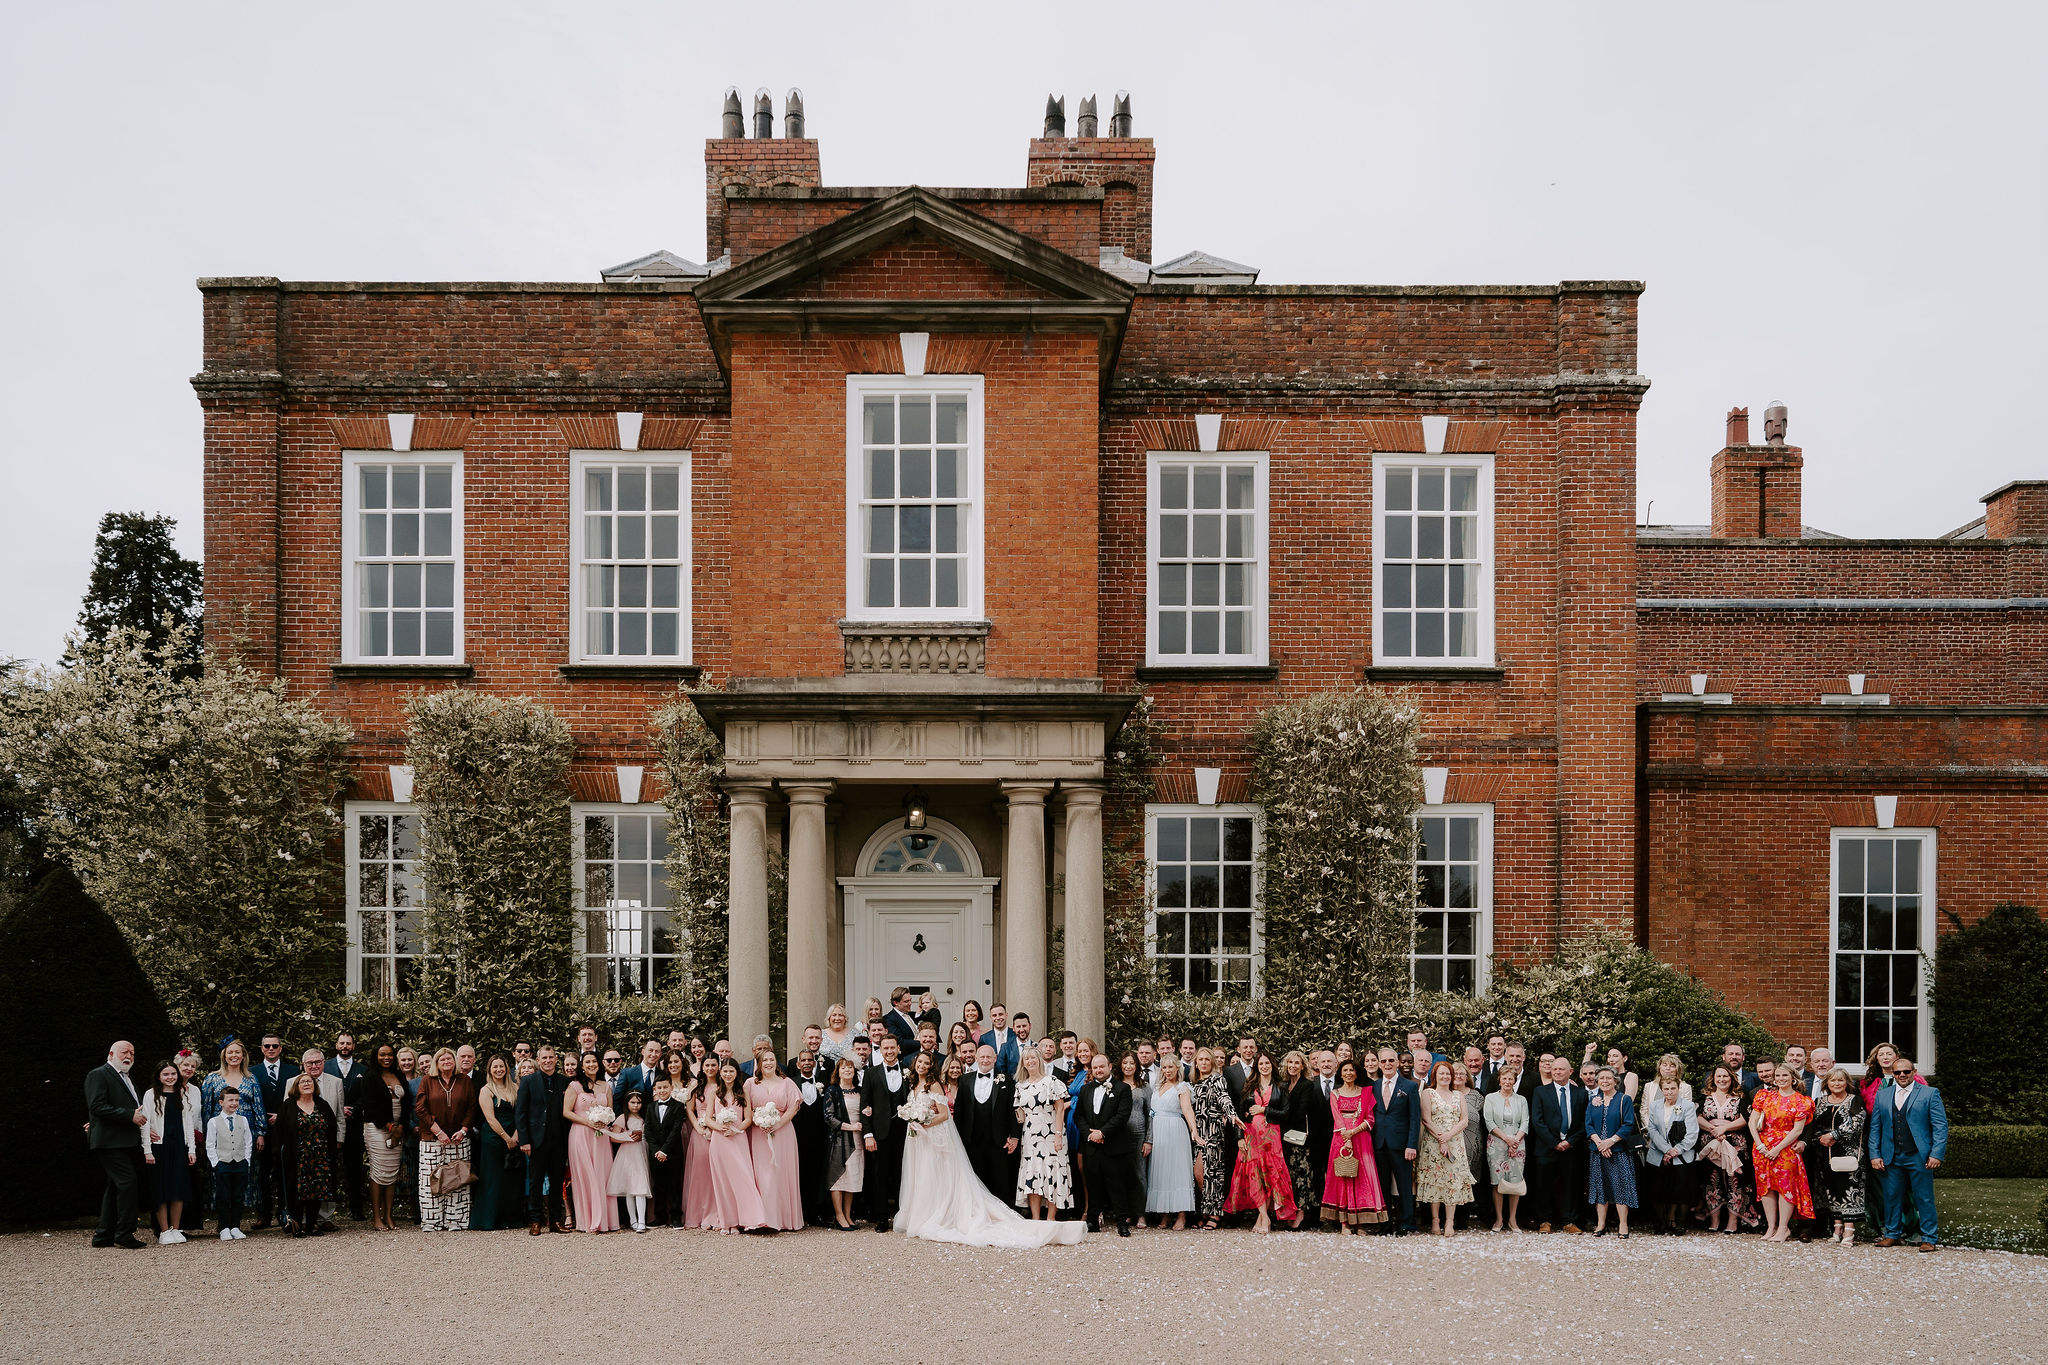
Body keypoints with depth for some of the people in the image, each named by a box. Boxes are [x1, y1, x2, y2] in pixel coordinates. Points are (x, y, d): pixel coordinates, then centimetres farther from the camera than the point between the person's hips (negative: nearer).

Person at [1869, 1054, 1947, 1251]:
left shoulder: (1930, 1094, 2)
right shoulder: (1882, 1096, 12)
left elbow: (1940, 1127, -2)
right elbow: (1875, 1128, 12)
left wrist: (1936, 1154, -10)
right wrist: (1874, 1155, 4)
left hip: (1919, 1157, -3)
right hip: (1891, 1158, 3)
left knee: (1924, 1199, 1)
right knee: (1892, 1197, 8)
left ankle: (1929, 1238, 10)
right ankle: (1893, 1234, 20)